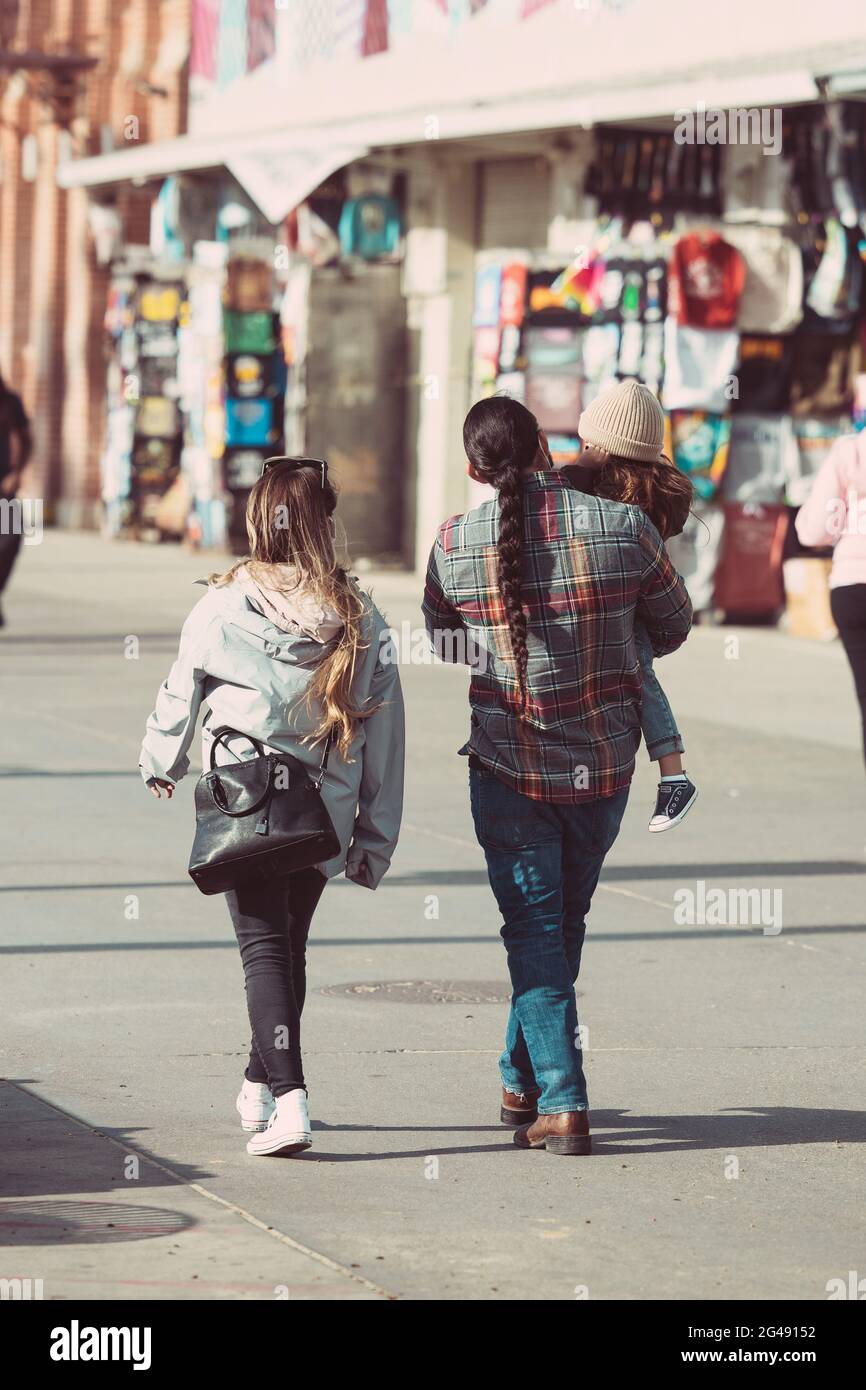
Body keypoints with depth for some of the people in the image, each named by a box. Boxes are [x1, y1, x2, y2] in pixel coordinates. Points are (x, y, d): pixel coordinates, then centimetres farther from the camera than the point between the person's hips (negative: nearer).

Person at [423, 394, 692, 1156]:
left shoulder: (453, 545, -9)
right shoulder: (624, 527, -11)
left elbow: (442, 638, 9)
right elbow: (674, 627, 5)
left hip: (508, 764, -1)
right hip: (604, 760, 1)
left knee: (533, 929, 5)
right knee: (564, 921, 18)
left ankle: (561, 1102, -4)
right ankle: (523, 1079, 30)